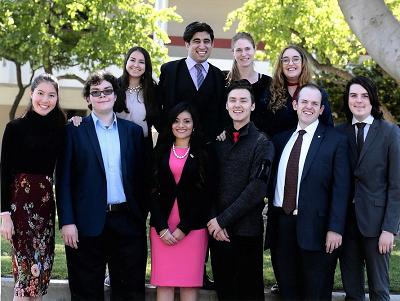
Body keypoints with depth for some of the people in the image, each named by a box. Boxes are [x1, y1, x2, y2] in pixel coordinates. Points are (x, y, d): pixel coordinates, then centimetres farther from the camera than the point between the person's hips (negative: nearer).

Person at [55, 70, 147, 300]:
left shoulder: (133, 131, 11)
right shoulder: (74, 131, 4)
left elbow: (141, 177, 11)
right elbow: (64, 179, -1)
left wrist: (141, 216, 4)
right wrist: (67, 222, -9)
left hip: (127, 222, 2)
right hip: (87, 224, -2)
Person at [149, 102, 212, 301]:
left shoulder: (203, 154, 5)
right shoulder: (161, 152, 10)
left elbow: (205, 194, -1)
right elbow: (152, 191, 5)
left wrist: (183, 228, -8)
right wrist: (162, 228, -7)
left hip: (193, 227, -1)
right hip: (162, 226, 1)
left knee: (190, 284, -1)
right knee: (163, 284, -1)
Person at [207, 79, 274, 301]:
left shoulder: (262, 143, -5)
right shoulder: (219, 140, 10)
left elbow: (257, 189, -13)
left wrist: (223, 220, -13)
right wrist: (213, 219, -7)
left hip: (247, 231, -4)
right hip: (218, 231, 4)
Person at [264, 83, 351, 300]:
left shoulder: (336, 141, 0)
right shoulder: (280, 140, 15)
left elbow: (341, 188, -6)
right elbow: (271, 182, 17)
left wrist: (335, 228, -13)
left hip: (315, 228, -4)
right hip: (280, 224, 4)